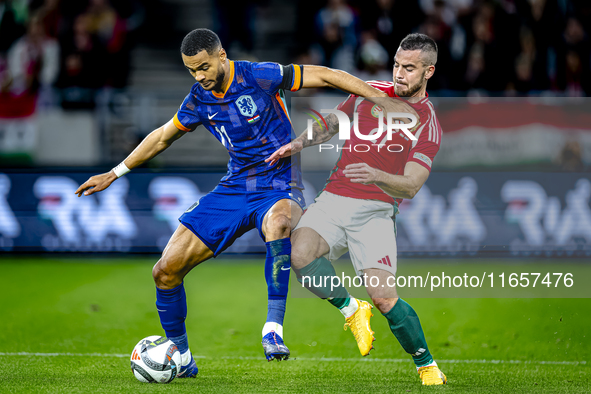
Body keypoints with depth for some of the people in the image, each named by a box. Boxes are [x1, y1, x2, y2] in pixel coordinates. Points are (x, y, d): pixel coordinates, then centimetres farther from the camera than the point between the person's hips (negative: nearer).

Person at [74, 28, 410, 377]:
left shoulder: (259, 76, -14)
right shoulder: (198, 100, 3)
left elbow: (324, 75, -10)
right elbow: (162, 138, 20)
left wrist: (378, 96, -16)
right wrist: (114, 174, 24)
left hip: (279, 189, -5)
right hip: (234, 190, 6)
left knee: (278, 224, -45)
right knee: (166, 271, -3)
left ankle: (273, 328, -42)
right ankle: (180, 358, 17)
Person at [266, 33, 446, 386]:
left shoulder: (429, 125, -3)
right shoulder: (369, 92, 10)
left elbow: (410, 187, -12)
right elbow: (332, 124, 27)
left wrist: (375, 175, -32)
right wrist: (297, 144, 10)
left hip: (375, 212, -3)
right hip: (334, 199, 4)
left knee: (384, 296, -20)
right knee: (300, 253, -28)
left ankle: (428, 367, 2)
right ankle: (350, 309, -1)